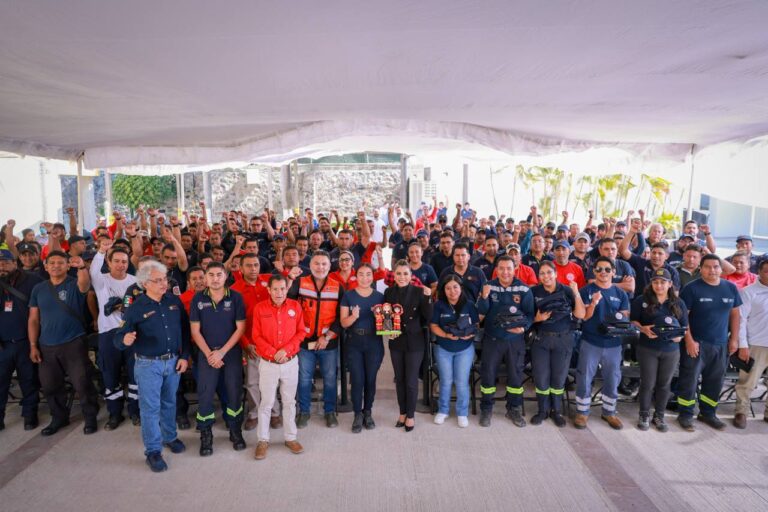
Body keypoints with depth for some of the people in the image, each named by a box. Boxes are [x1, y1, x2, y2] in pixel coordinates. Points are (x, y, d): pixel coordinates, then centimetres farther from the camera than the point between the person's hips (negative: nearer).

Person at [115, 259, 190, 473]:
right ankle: (153, 451, 16)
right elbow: (118, 337, -12)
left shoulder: (174, 301, -1)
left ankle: (170, 437, 38)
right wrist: (125, 340, -37)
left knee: (169, 403, 18)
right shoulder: (136, 307, -11)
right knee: (150, 407, 3)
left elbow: (185, 330, 5)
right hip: (148, 364, -3)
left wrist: (184, 356, 1)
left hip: (173, 361, 4)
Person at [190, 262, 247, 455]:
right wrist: (209, 353, -10)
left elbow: (240, 328, -6)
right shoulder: (198, 299, -3)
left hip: (232, 351, -1)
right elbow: (195, 330, -1)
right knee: (205, 393, 4)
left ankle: (235, 430, 22)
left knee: (235, 392, 6)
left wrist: (222, 352, -11)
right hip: (206, 353, 1)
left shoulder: (236, 297, -7)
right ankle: (206, 434, 19)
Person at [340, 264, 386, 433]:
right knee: (357, 380, 0)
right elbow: (343, 323, -5)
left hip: (374, 344, 1)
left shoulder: (379, 296, 3)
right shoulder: (348, 295, -1)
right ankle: (358, 414, 16)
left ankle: (367, 412, 27)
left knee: (370, 379, 9)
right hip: (354, 344, -1)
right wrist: (354, 316, -25)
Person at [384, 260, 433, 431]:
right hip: (396, 342, 3)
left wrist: (427, 297, -27)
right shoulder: (389, 292, -2)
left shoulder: (418, 291, -10)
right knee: (399, 379, 14)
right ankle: (402, 412, 31)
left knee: (411, 380, 5)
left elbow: (428, 317, -14)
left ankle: (411, 415, 23)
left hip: (414, 342, -3)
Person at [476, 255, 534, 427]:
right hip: (492, 339, 0)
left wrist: (523, 327, -19)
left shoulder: (524, 289, -5)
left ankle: (514, 410, 31)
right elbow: (482, 312, -7)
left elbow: (530, 313, -1)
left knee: (516, 375, 12)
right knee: (487, 374, 7)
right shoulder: (489, 286, -4)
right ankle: (486, 409, 24)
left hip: (515, 339, 0)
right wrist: (484, 297, -26)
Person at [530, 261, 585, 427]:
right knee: (541, 377, 4)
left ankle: (556, 410, 27)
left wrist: (576, 293, -18)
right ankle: (543, 410, 23)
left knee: (559, 377, 9)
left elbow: (580, 315, -9)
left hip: (563, 339, 0)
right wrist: (537, 318, -17)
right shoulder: (534, 292, -3)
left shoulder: (566, 290, -4)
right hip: (541, 339, 0)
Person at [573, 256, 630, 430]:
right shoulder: (586, 290, -2)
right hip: (590, 342, -3)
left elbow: (626, 317, 7)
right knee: (584, 379, 2)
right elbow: (584, 317, -8)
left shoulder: (621, 293, 7)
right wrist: (593, 303, -25)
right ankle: (582, 412, 16)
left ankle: (609, 412, 30)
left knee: (612, 381, 13)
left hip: (613, 344, 3)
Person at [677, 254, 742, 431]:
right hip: (696, 343, -4)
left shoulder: (731, 288, 5)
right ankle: (685, 414, 12)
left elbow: (735, 314, 12)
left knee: (715, 381, 14)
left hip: (721, 344, 5)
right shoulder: (692, 288, -9)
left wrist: (734, 338, 6)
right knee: (689, 380, 1)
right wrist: (689, 340, -14)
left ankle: (708, 413, 29)